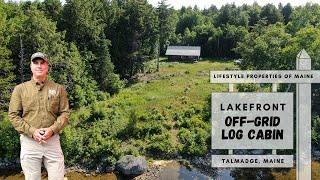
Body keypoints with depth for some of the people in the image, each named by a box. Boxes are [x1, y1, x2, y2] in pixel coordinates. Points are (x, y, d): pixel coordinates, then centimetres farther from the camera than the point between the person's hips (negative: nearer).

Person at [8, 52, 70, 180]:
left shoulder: (58, 89, 7)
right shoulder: (20, 89, 5)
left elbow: (65, 113, 4)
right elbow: (13, 115, 1)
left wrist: (52, 129, -13)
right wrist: (32, 132, -12)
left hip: (53, 140, 1)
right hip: (29, 141, 0)